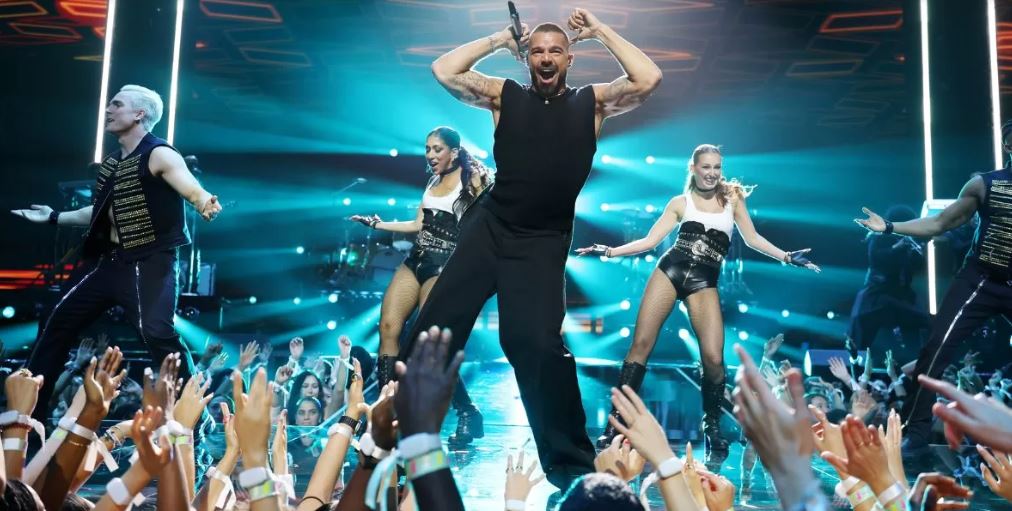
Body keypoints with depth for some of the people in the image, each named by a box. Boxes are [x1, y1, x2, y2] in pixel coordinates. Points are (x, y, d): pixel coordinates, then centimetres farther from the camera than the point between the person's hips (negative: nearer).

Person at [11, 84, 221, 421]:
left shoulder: (160, 155, -11)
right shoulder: (112, 162, 14)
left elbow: (195, 191, -27)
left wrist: (205, 205, -50)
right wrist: (53, 217, 28)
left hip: (149, 261, -9)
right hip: (107, 259, 9)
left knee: (157, 333, -26)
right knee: (56, 324, 11)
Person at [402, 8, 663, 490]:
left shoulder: (592, 101, 6)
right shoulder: (505, 95, 8)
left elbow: (648, 79, -8)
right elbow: (444, 71, 0)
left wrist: (600, 30, -1)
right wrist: (498, 40, 5)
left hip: (541, 244, -2)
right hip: (487, 229, 3)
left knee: (538, 345, -10)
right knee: (434, 327, 4)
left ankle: (571, 462, 5)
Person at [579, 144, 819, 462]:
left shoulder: (732, 198, 14)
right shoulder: (680, 202, 11)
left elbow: (752, 238, 16)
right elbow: (649, 241, 8)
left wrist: (786, 257, 5)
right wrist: (609, 251, -2)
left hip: (704, 282, 0)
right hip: (670, 270, 0)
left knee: (713, 357, -14)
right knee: (641, 343, -7)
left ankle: (712, 426, 10)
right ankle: (616, 423, -2)